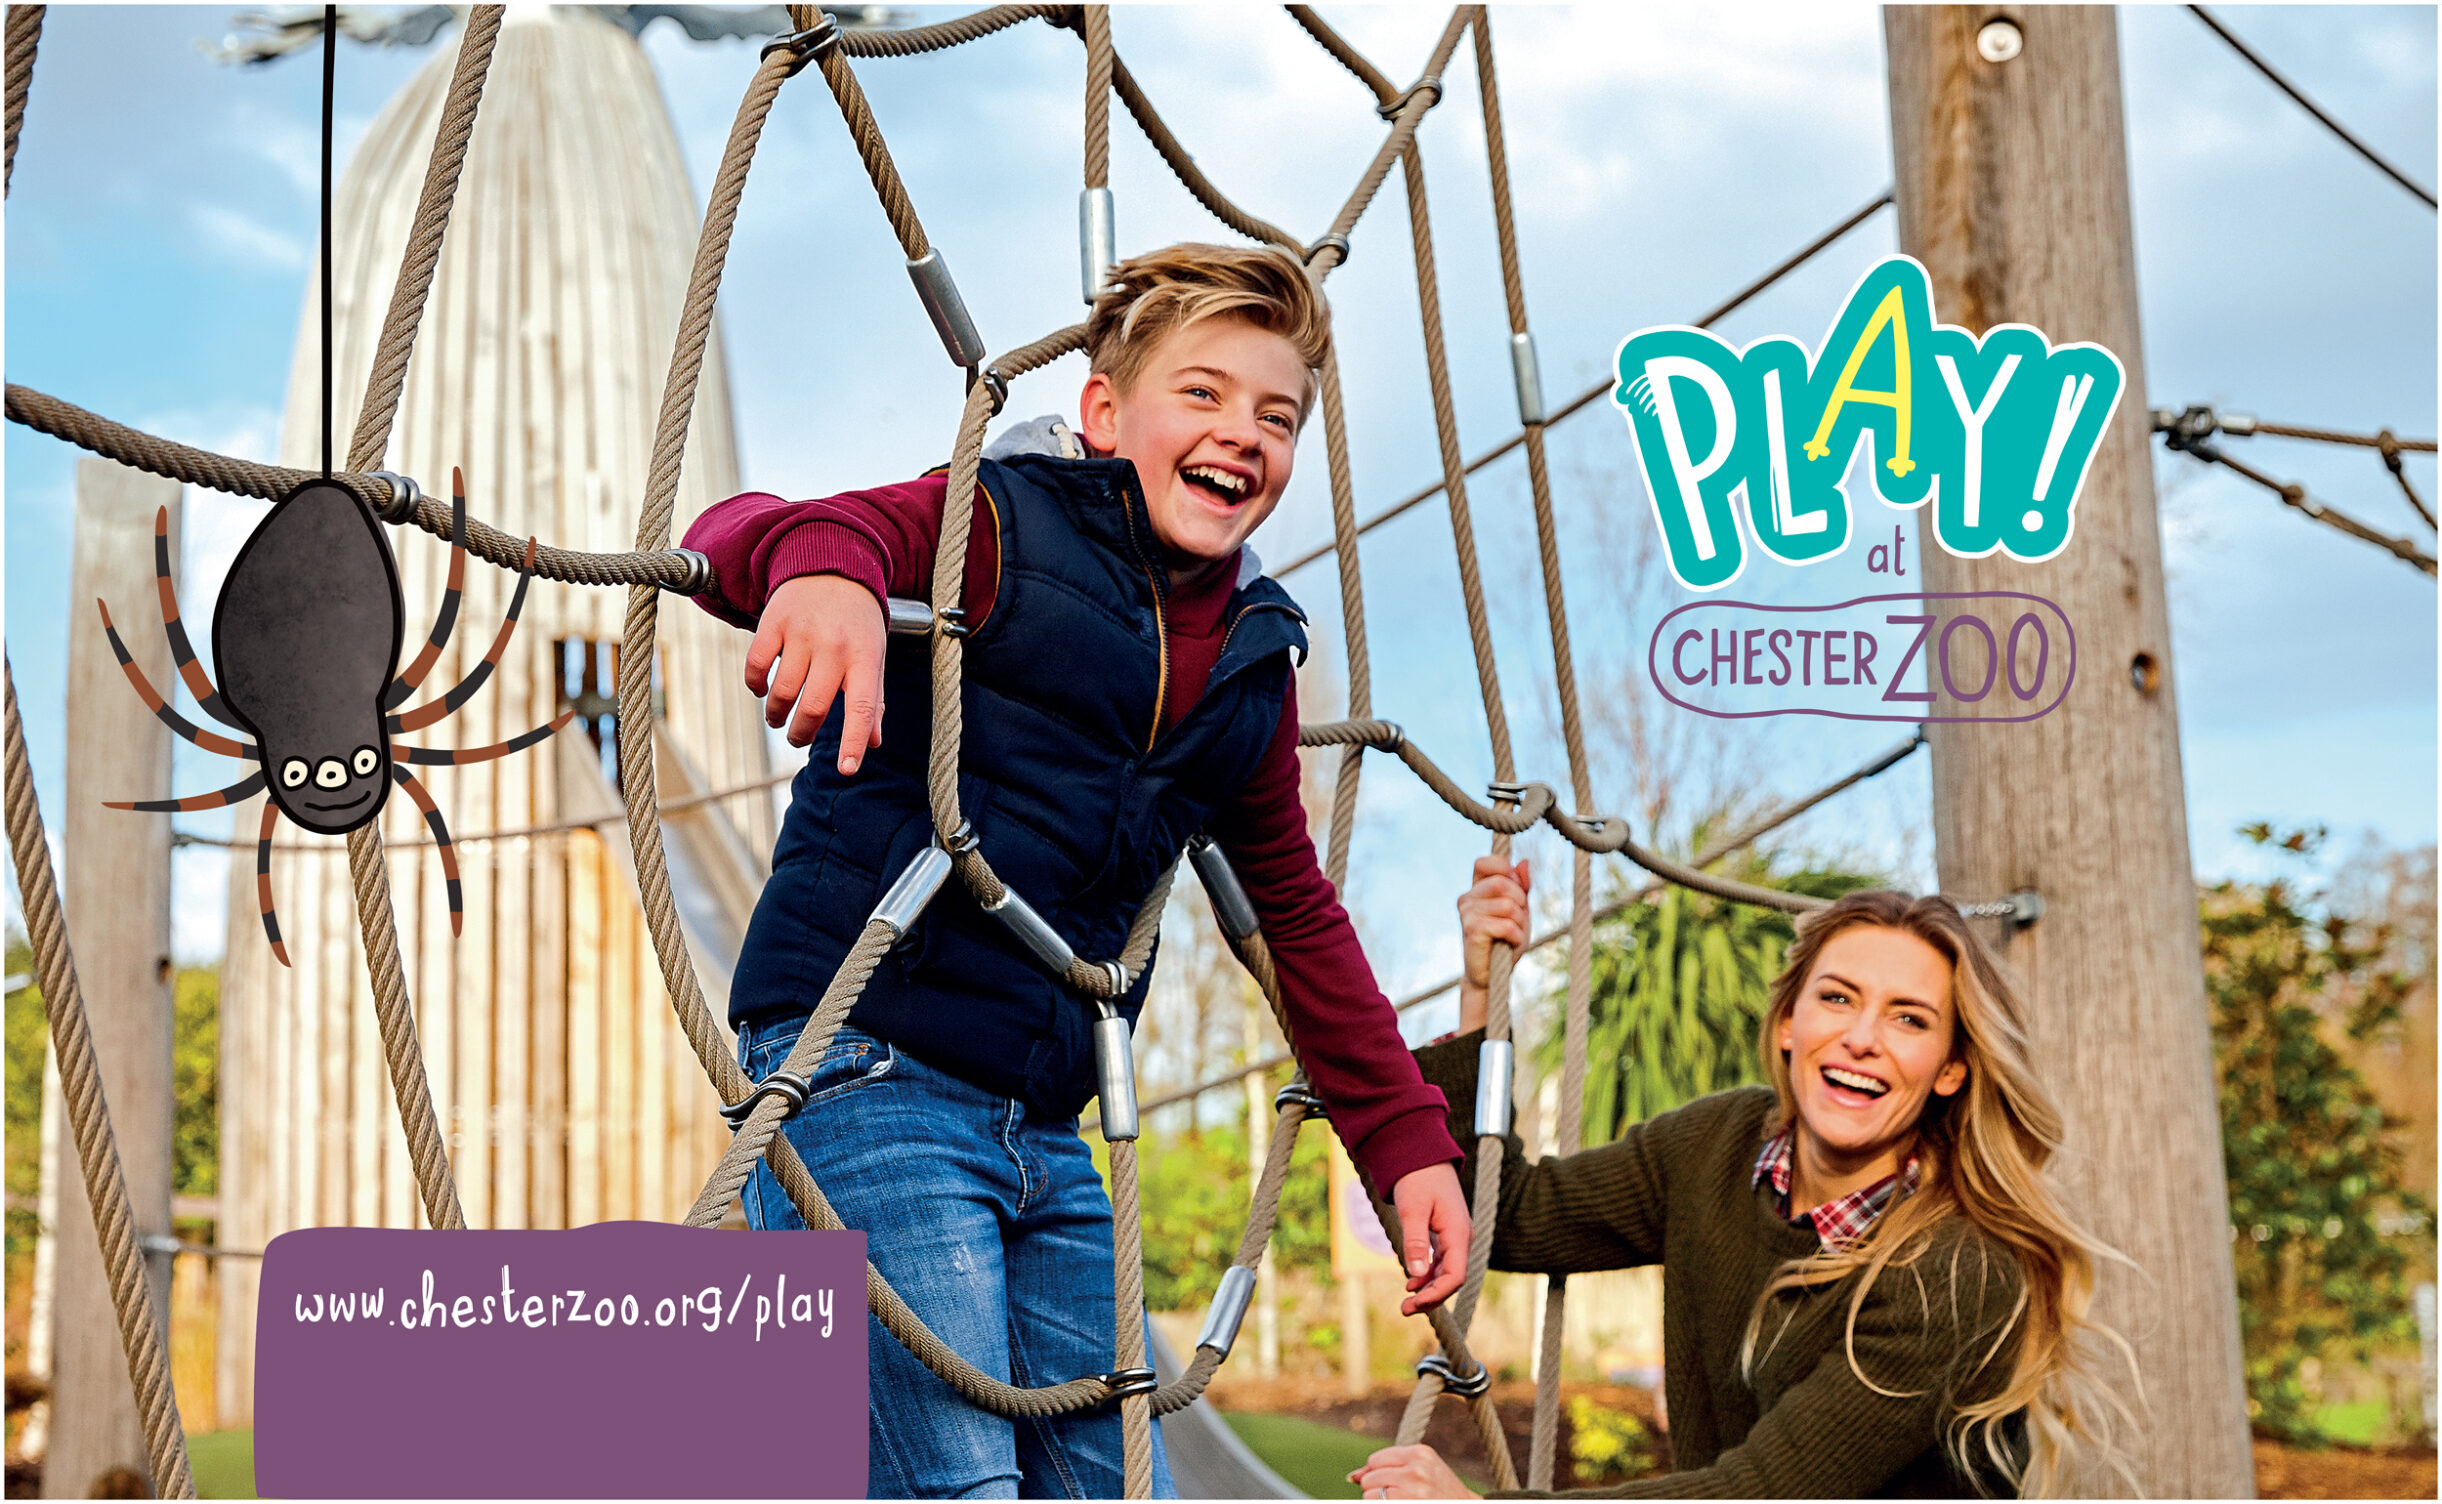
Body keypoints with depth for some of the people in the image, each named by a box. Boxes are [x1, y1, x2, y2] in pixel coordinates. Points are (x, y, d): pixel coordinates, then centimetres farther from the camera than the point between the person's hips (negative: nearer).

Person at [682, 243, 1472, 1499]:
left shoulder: (1251, 658, 14)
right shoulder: (997, 528, -5)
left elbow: (1295, 911, 24)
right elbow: (735, 533, -21)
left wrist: (1406, 1139, 20)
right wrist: (821, 562, -46)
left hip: (1044, 1130, 7)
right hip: (869, 1072, -7)